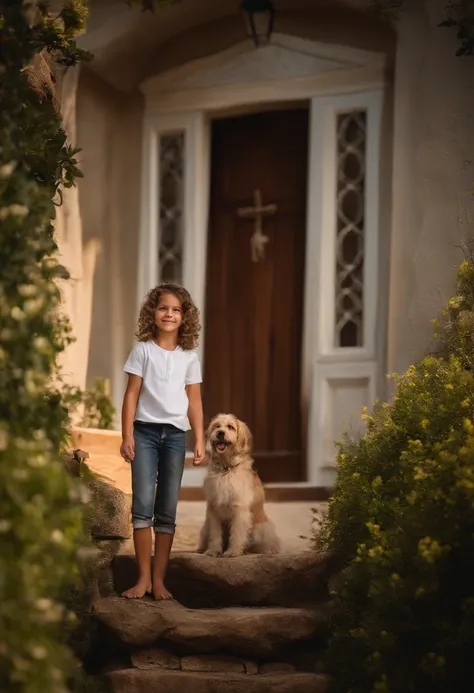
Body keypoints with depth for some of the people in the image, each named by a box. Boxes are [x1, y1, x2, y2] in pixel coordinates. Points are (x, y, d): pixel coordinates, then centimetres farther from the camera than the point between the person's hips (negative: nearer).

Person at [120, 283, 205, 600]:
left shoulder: (189, 356, 8)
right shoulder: (143, 350, 2)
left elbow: (195, 401, 9)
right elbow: (132, 394, 0)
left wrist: (200, 441, 2)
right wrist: (127, 436, -7)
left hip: (175, 434, 2)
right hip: (146, 431, -2)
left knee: (168, 510, 4)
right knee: (142, 505, -10)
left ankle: (159, 579, 7)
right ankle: (144, 577, -6)